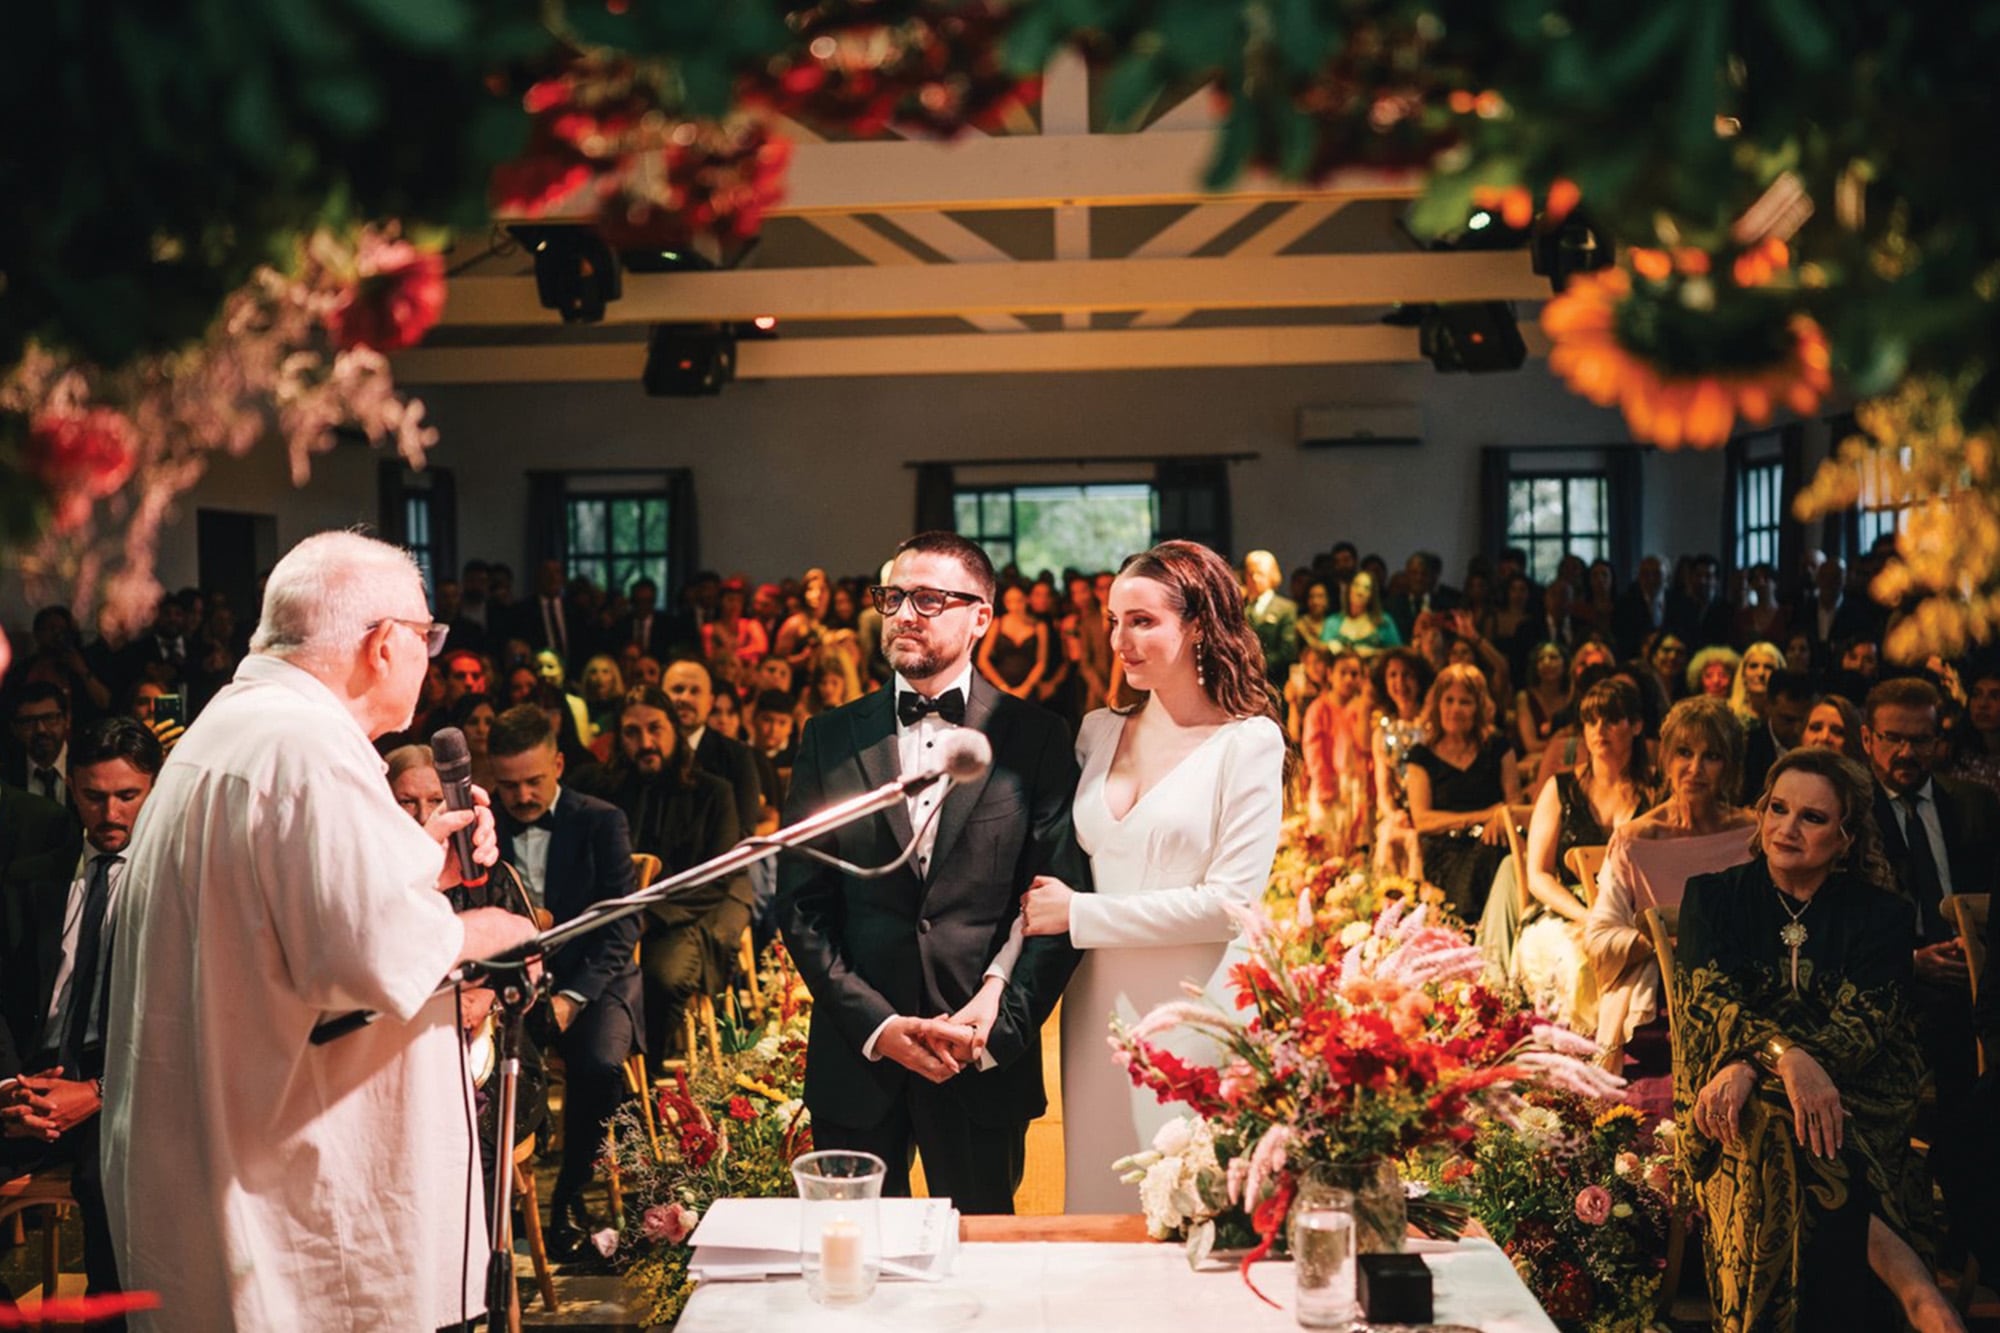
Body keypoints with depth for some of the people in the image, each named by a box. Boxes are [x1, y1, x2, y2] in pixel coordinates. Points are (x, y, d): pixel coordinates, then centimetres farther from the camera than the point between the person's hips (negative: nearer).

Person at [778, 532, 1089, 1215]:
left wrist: (995, 1027, -13)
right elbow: (801, 905, 2)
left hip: (987, 1061, -1)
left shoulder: (1035, 739, 0)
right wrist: (877, 1024, -9)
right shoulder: (829, 738, 5)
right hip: (857, 1054, 2)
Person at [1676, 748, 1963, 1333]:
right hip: (1736, 1098, 1)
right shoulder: (1713, 896, 9)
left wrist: (1753, 1067, -26)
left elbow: (1862, 1025, -8)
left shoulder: (1881, 914, 6)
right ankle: (1909, 1282, -33)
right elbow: (1707, 998, -8)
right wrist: (1786, 1055, -31)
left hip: (1854, 1097, -1)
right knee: (1772, 1127, -35)